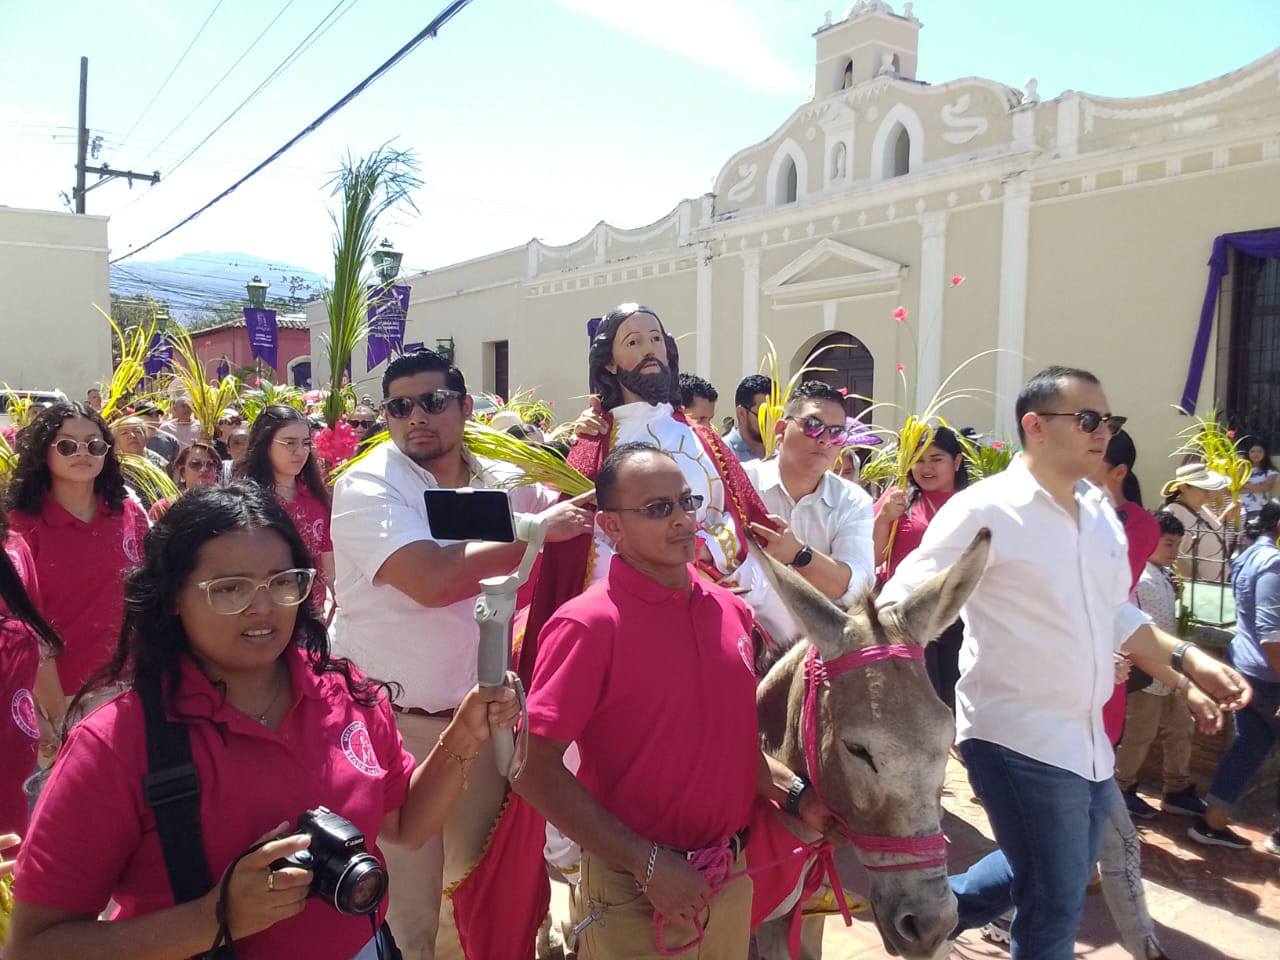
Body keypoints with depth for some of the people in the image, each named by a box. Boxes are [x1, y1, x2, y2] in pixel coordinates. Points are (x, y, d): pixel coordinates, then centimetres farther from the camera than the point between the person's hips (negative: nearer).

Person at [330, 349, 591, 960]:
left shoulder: (499, 479, 3)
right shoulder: (367, 486, -14)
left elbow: (580, 508, 20)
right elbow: (433, 580, -29)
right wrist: (538, 529, -19)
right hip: (392, 724, -5)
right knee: (406, 907, 7)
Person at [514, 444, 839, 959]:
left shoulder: (731, 611, 1)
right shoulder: (588, 624, -18)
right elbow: (534, 769, -19)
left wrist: (796, 795, -1)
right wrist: (646, 862, -19)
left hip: (732, 877, 6)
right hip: (635, 889, -6)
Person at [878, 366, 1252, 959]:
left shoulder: (1101, 513, 7)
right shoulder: (984, 509, -17)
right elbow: (903, 604, -19)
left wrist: (1190, 662, 9)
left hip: (1087, 738, 8)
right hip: (1018, 738, -8)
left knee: (1064, 880, 24)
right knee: (1055, 904, 3)